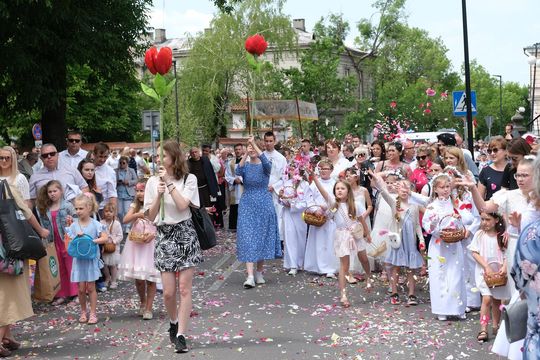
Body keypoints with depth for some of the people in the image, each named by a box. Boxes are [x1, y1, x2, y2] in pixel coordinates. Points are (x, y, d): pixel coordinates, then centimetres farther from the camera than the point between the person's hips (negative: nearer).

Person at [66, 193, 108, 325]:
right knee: (81, 288, 5)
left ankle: (93, 313, 10)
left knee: (91, 287, 1)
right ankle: (83, 312, 22)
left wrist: (91, 241, -19)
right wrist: (77, 238, -14)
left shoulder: (95, 224, -6)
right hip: (79, 260, 2)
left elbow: (105, 238, -12)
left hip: (91, 259, -2)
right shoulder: (74, 225, 2)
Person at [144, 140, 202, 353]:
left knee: (184, 288, -3)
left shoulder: (189, 179, -1)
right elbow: (150, 216, 2)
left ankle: (181, 335, 4)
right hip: (164, 236, 2)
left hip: (185, 234, -2)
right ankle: (174, 322, 30)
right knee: (168, 292, 0)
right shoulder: (153, 182, 5)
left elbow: (182, 205, -16)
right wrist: (159, 195, -12)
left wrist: (169, 183, -14)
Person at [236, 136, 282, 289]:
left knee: (262, 237, 5)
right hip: (247, 204, 0)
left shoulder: (265, 166, 1)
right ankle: (250, 276, -14)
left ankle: (259, 272, 20)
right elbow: (238, 172, -20)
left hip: (264, 204, 0)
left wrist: (254, 144, -30)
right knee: (247, 237, -9)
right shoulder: (245, 166, 4)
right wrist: (246, 153, -30)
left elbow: (266, 162, -25)